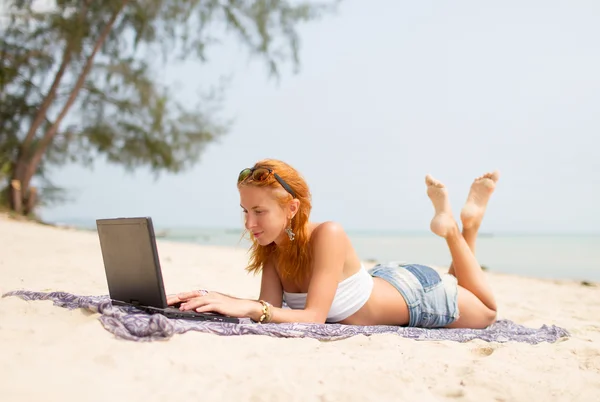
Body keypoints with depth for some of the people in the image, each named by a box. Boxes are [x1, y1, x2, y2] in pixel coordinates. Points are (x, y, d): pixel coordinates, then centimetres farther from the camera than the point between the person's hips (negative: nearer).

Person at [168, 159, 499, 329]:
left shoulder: (328, 235, -41)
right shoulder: (272, 246, -20)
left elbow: (314, 317, -44)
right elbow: (271, 309, -23)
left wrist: (249, 307, -57)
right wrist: (216, 299, -39)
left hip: (417, 295, -6)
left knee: (486, 314, 25)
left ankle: (458, 226, 28)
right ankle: (446, 218, 35)